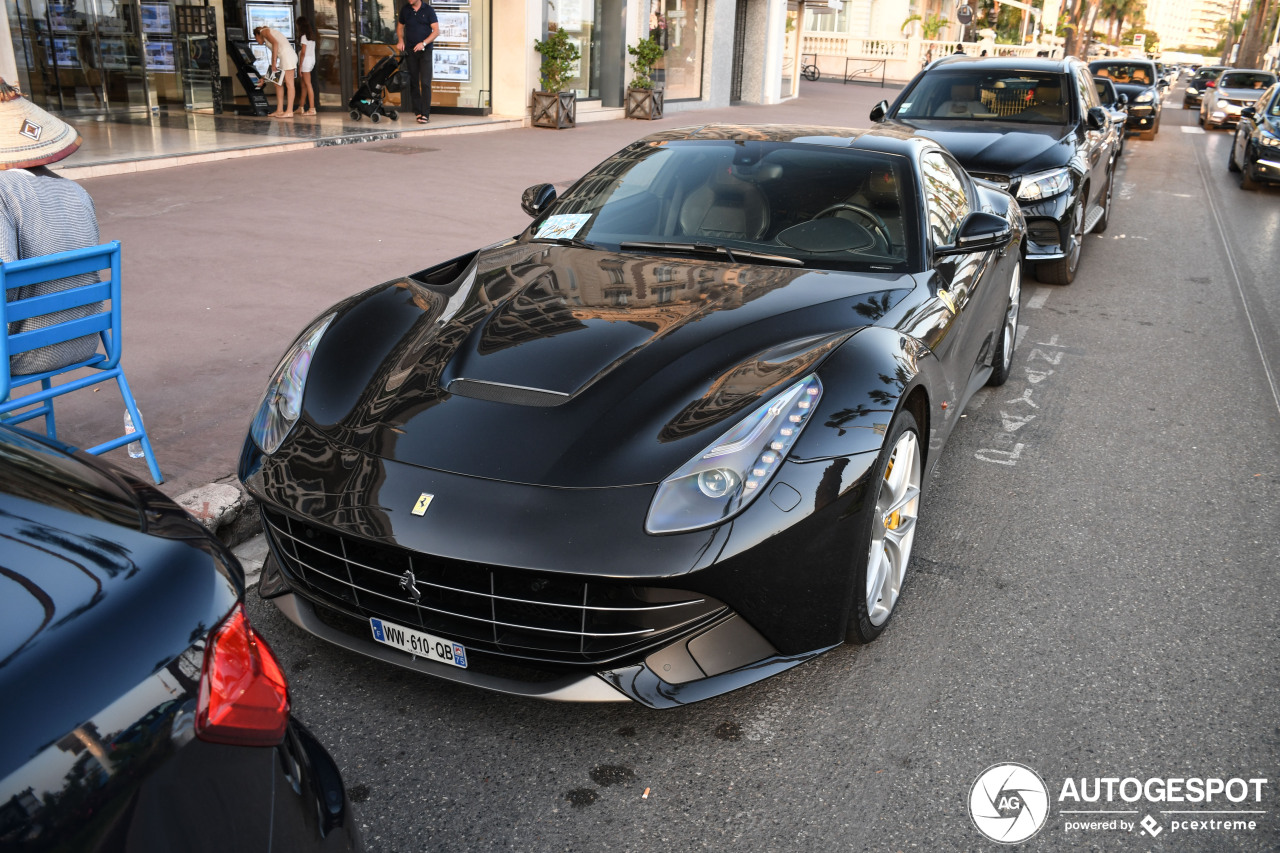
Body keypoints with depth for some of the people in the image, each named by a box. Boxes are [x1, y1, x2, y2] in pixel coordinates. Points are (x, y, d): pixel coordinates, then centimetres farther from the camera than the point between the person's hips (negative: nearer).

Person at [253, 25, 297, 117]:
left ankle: (289, 111, -12)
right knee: (278, 84, 11)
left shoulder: (263, 31, 5)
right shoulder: (270, 32, 31)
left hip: (287, 55, -9)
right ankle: (280, 110, 11)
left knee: (289, 83, -10)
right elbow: (274, 52, 31)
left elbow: (275, 43, -12)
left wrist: (274, 63, -13)